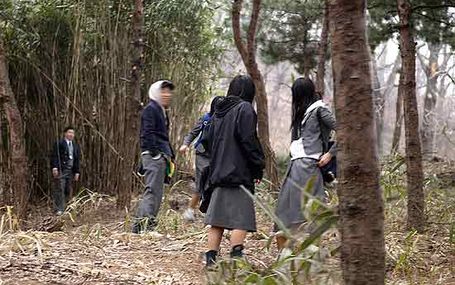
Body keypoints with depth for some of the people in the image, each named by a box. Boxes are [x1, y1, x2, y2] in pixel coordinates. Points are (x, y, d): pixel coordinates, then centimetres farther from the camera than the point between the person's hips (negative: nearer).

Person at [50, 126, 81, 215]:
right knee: (60, 189, -8)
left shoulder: (75, 146, 17)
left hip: (71, 171, 6)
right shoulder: (59, 144, -1)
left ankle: (65, 207, 14)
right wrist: (54, 167, -19)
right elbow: (54, 156, -8)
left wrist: (77, 172, 12)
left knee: (68, 190, 6)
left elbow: (77, 159, 17)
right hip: (61, 170, -5)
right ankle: (59, 209, -5)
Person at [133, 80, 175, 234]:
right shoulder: (150, 110, -5)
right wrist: (155, 152, -22)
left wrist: (170, 156, 21)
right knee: (153, 190, -15)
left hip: (161, 156, 10)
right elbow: (148, 133, -15)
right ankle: (142, 225, -18)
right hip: (153, 156, -10)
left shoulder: (162, 111, 25)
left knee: (157, 192, 9)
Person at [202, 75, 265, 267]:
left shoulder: (218, 112, 15)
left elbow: (210, 142, 18)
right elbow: (248, 140, -14)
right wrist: (259, 167, -7)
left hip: (218, 173, 7)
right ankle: (236, 256, -14)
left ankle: (211, 258, 8)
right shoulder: (244, 109, -6)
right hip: (239, 173, -7)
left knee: (217, 217, 8)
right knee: (241, 217, -6)